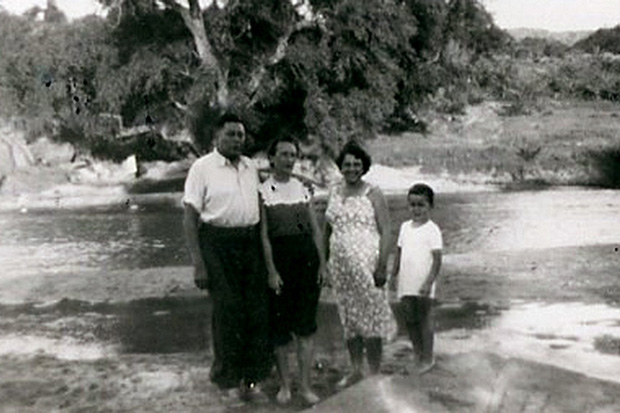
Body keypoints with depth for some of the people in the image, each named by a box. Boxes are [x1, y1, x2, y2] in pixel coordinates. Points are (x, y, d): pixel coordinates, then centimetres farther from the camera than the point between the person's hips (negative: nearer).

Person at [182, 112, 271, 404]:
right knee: (227, 313, 0)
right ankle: (228, 382, 17)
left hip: (251, 242, 5)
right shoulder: (202, 168, -3)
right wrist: (198, 264, -12)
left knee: (258, 311, 5)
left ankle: (252, 379, 19)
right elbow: (190, 217, -6)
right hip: (217, 242, -5)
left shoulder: (251, 167, 13)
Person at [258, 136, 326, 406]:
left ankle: (305, 385, 11)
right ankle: (284, 384, 17)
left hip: (307, 255, 3)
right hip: (279, 257, -3)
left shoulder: (303, 189, 10)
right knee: (279, 325, 3)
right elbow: (264, 235, -6)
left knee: (306, 325, 3)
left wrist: (322, 262, 5)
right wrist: (271, 271, -11)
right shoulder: (263, 191, -2)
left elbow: (315, 229, 11)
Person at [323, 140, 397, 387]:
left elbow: (386, 232, -8)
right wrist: (324, 262, 12)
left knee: (370, 319, -2)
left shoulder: (373, 194, -4)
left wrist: (381, 267, -16)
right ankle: (356, 371, 24)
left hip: (366, 264, -5)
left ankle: (375, 374, 8)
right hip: (340, 266, 6)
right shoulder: (334, 193, 11)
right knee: (349, 320, 12)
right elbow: (327, 230, 16)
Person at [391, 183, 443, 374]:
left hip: (423, 285, -6)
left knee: (424, 319, 3)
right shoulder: (405, 226, 9)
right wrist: (394, 274, 14)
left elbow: (437, 259, -13)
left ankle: (427, 358, 15)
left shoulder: (432, 230, -9)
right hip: (406, 283, 6)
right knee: (409, 319, 12)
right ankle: (417, 354, 28)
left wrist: (429, 282, -21)